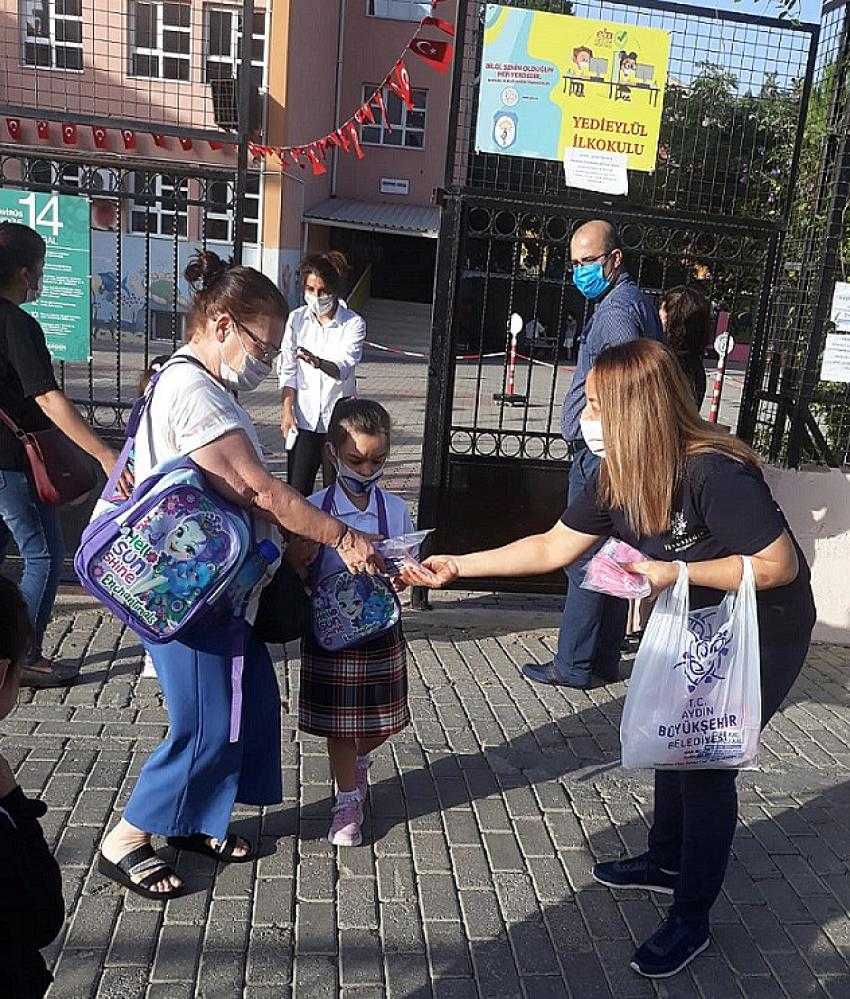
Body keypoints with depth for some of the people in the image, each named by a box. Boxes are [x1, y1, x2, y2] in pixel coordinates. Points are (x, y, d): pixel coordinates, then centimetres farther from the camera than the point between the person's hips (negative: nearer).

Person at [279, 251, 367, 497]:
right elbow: (287, 370, 5)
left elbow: (343, 366, -20)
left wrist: (317, 361, -41)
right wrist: (287, 411, -3)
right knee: (296, 491, -1)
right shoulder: (297, 319, 4)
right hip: (304, 419, 2)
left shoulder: (353, 323, -5)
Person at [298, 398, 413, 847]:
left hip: (381, 630, 2)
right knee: (338, 724, 10)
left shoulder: (396, 509, -4)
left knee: (380, 719, 15)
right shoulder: (314, 509, -10)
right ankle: (348, 802, 29)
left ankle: (359, 758, 48)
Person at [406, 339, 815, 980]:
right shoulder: (618, 477, -9)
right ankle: (667, 861, 43)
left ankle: (691, 921, 18)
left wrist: (678, 572, -33)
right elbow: (551, 548, -4)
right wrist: (459, 565, -7)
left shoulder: (715, 473, -33)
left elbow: (780, 565, -27)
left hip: (764, 634, -8)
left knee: (705, 760, -2)